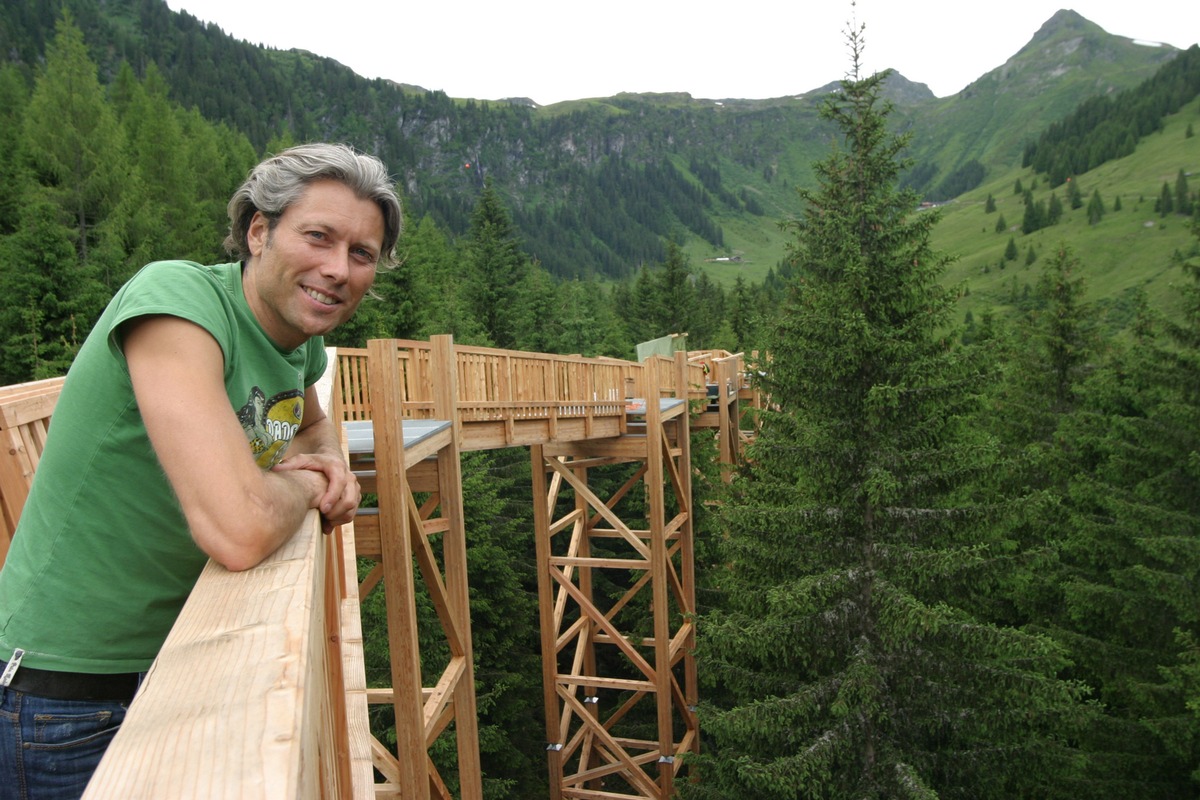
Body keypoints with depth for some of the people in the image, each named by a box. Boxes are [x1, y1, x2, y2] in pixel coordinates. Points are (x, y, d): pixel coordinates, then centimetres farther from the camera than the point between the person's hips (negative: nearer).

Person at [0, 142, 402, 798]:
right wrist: (303, 483, -16)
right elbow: (241, 533, -38)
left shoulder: (300, 336, -2)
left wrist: (330, 462, -2)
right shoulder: (176, 301, -27)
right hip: (69, 690, -7)